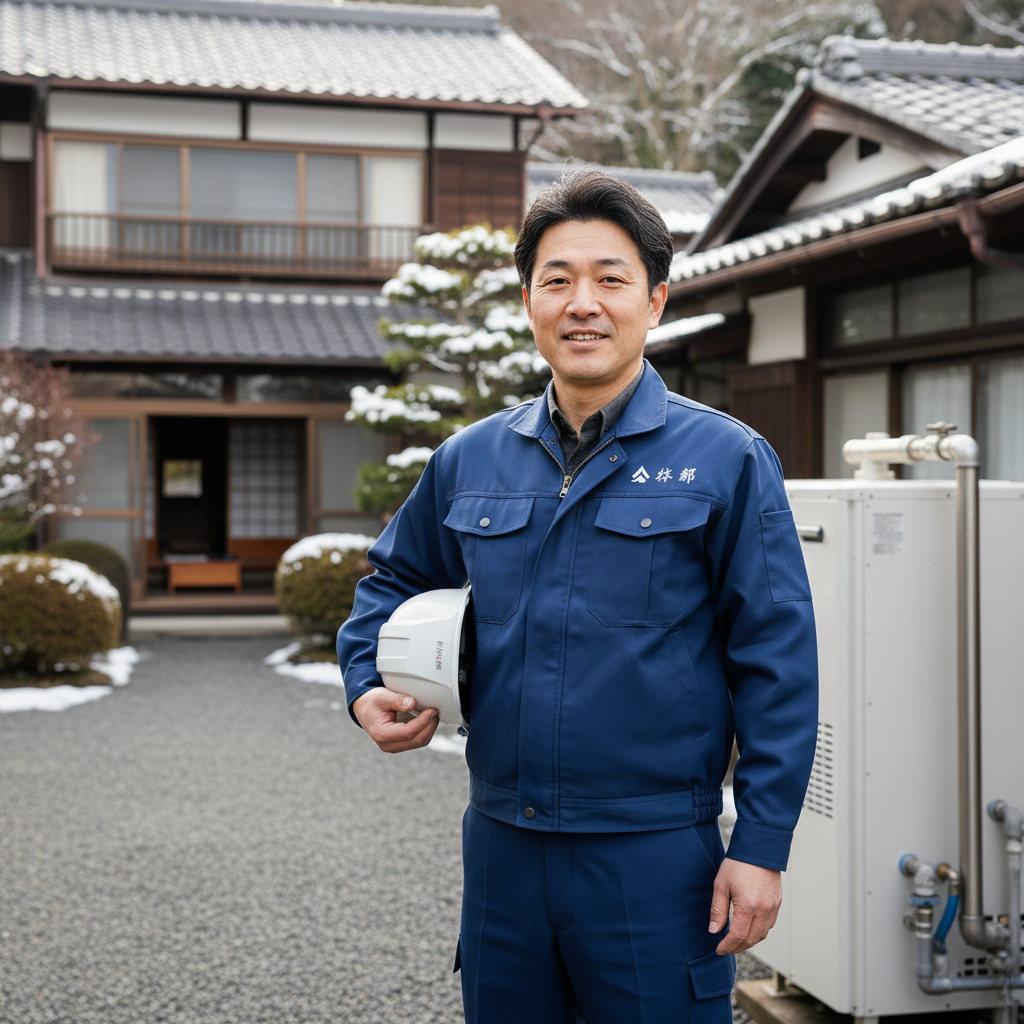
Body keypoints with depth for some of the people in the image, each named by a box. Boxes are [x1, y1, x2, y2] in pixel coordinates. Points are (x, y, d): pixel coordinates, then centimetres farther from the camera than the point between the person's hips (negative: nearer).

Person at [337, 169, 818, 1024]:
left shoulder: (727, 461, -6)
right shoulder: (468, 461, 6)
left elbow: (777, 667, -6)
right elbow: (394, 581, 23)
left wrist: (761, 848, -10)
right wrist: (367, 687, 5)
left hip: (655, 857, -4)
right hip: (500, 849, 4)